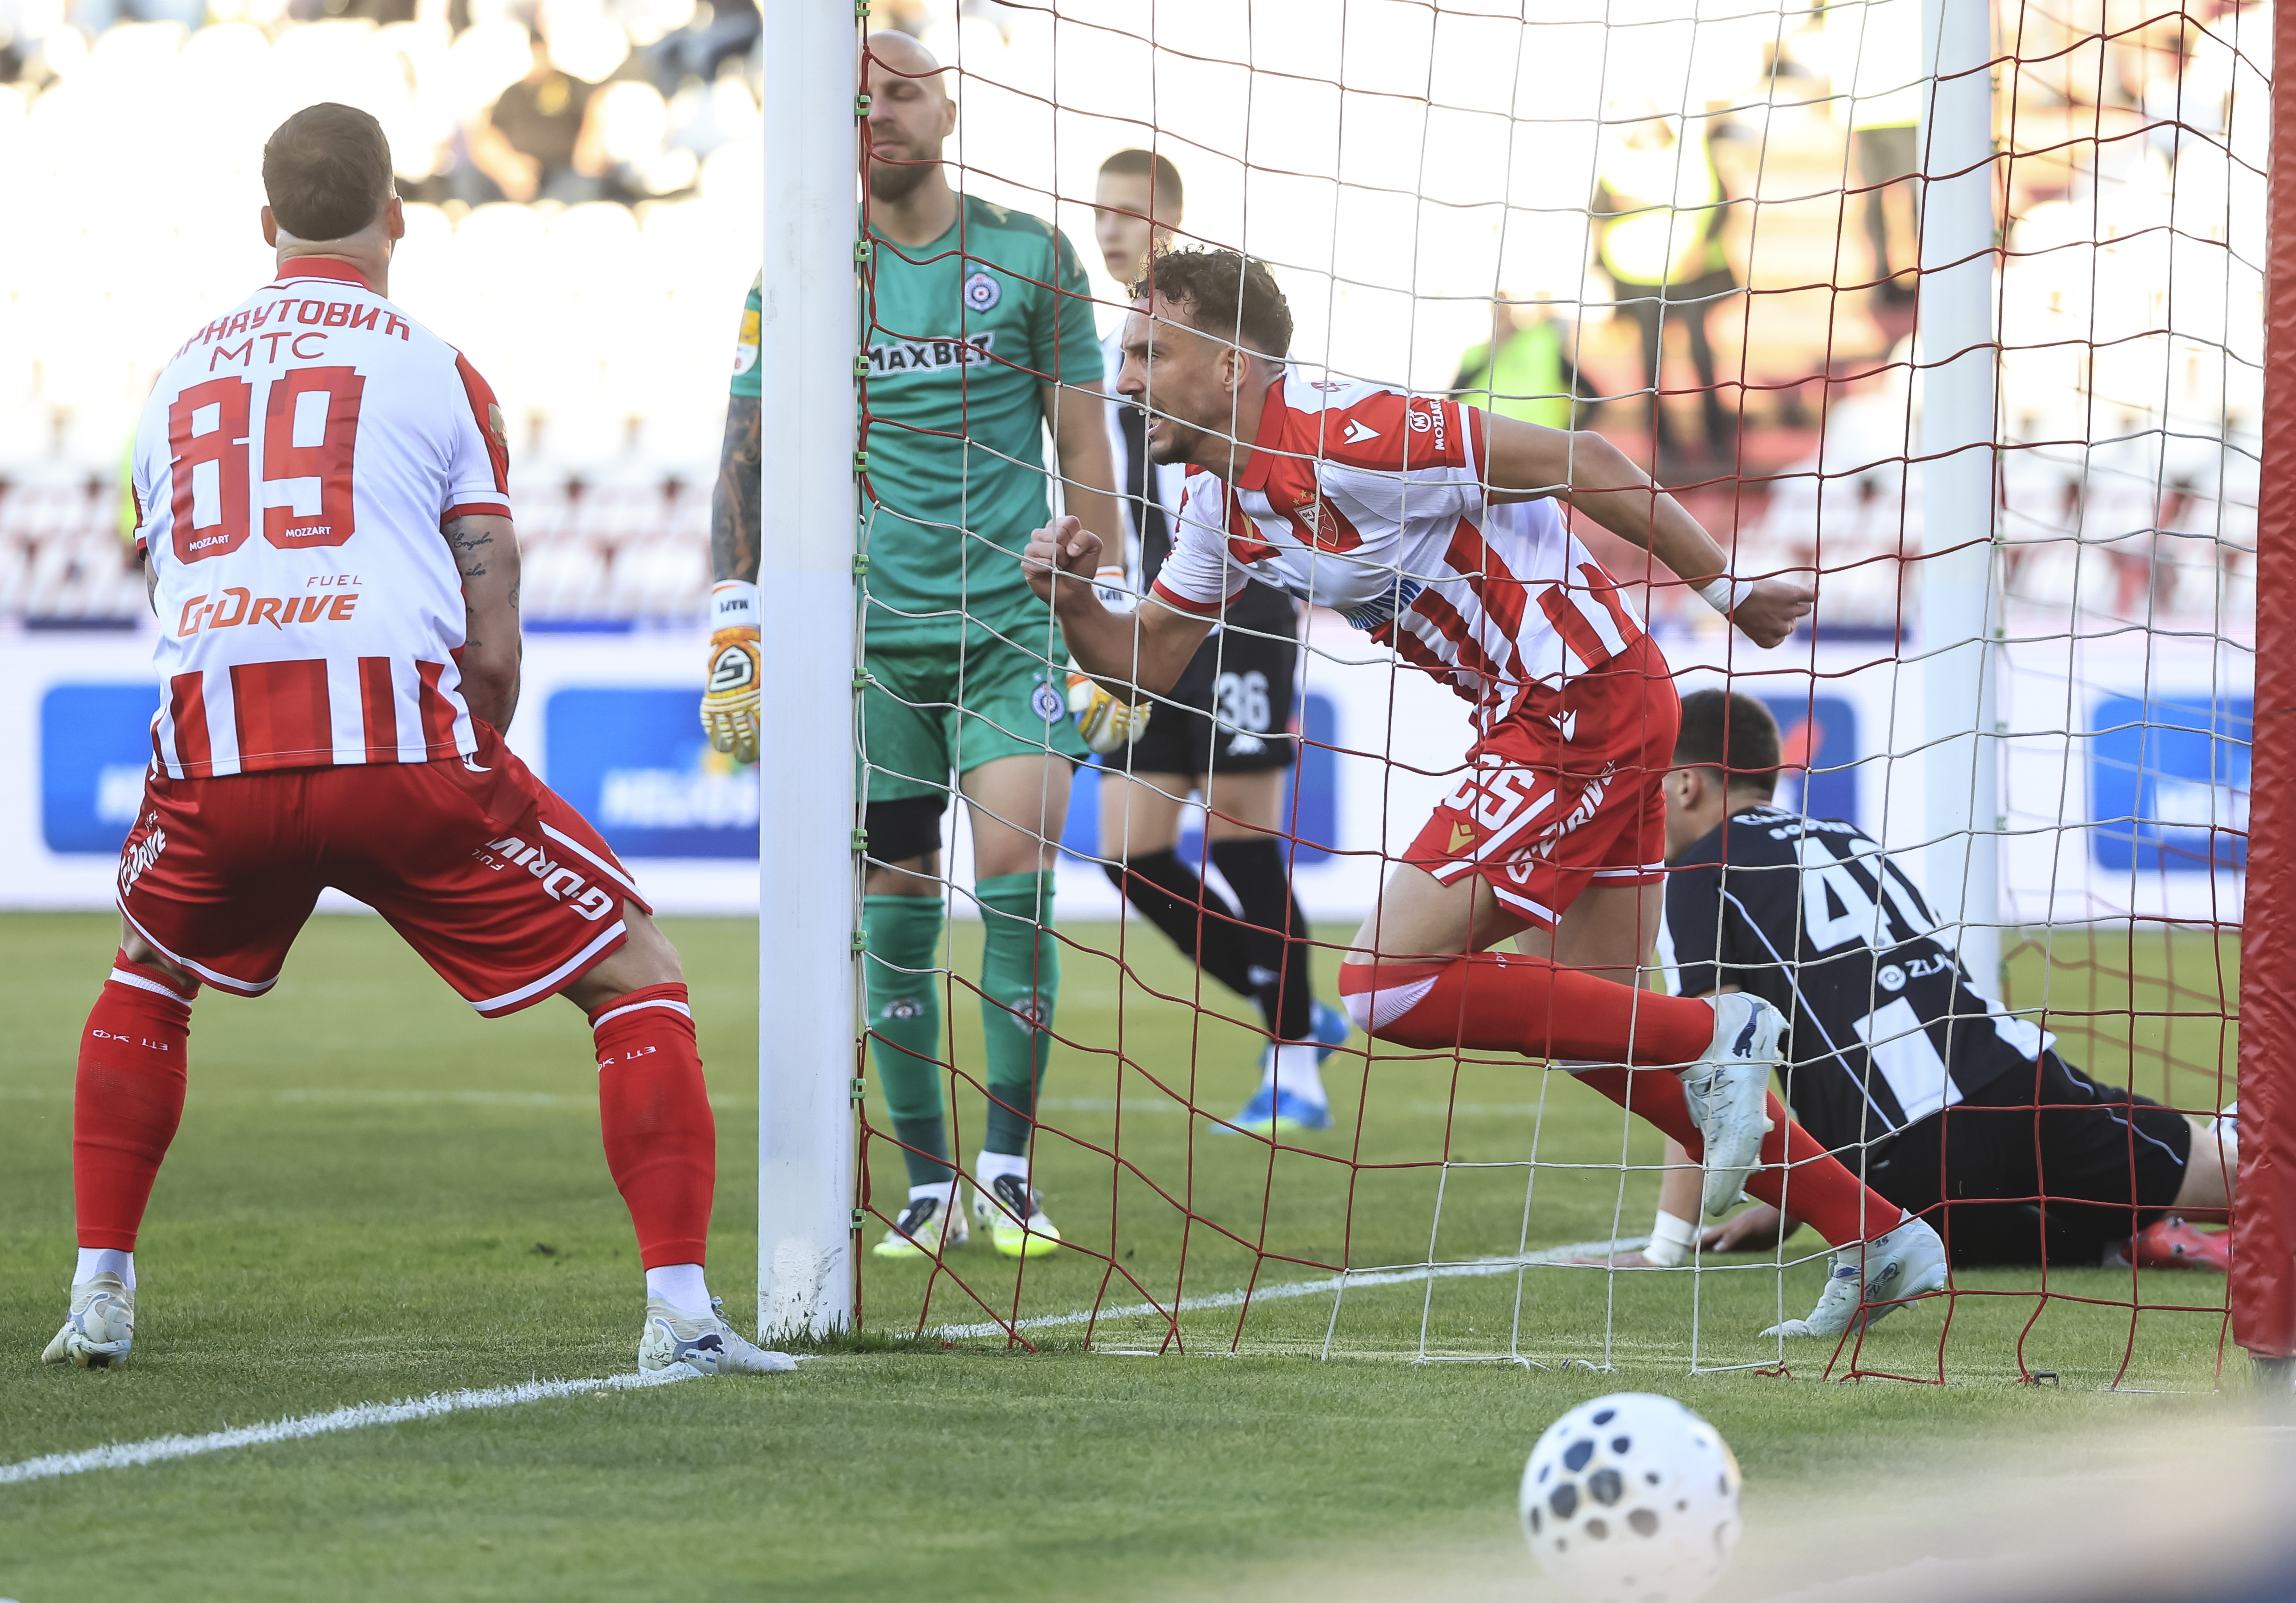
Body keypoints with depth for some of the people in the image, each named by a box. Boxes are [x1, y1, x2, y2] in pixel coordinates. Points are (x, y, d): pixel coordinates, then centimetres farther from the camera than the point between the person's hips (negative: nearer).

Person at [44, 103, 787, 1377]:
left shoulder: (176, 379, 23)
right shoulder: (430, 369, 10)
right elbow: (490, 646, 4)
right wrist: (469, 775, 22)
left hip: (213, 746, 4)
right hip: (399, 729, -4)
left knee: (146, 979, 33)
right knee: (638, 978, 9)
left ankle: (97, 1298, 25)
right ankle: (680, 1311, -3)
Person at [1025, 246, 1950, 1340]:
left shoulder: (1348, 440, -21)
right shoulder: (1222, 500, 8)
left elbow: (1577, 461, -18)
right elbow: (1143, 666, 15)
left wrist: (1724, 587, -13)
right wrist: (1073, 601, -7)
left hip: (1583, 703, -10)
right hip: (1545, 715, 10)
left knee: (1387, 984, -12)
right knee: (1599, 1032, 14)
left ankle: (1714, 1038, -5)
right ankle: (1878, 1241, 19)